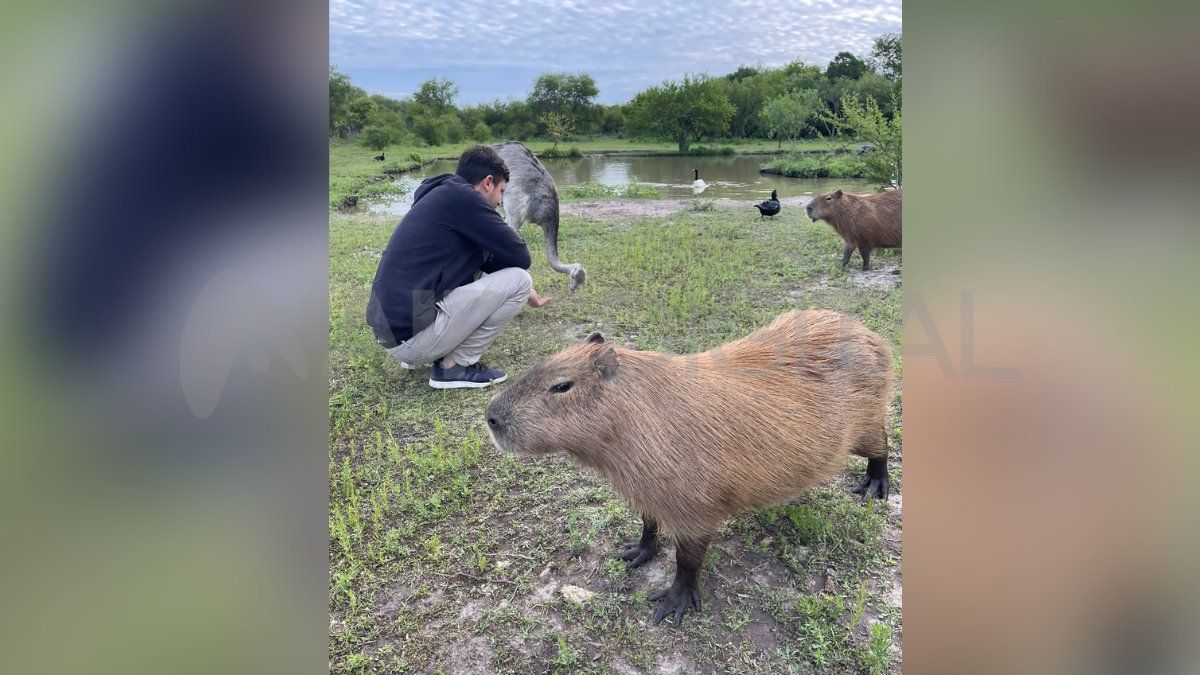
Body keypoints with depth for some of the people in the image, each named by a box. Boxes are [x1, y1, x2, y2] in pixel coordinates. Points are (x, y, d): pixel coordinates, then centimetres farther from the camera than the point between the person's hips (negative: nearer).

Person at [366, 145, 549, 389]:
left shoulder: (438, 197, 19)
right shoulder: (462, 197, -10)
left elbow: (485, 261, 30)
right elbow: (520, 257, -9)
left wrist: (526, 295, 36)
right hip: (410, 335, -10)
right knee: (518, 279, -6)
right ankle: (455, 366, 0)